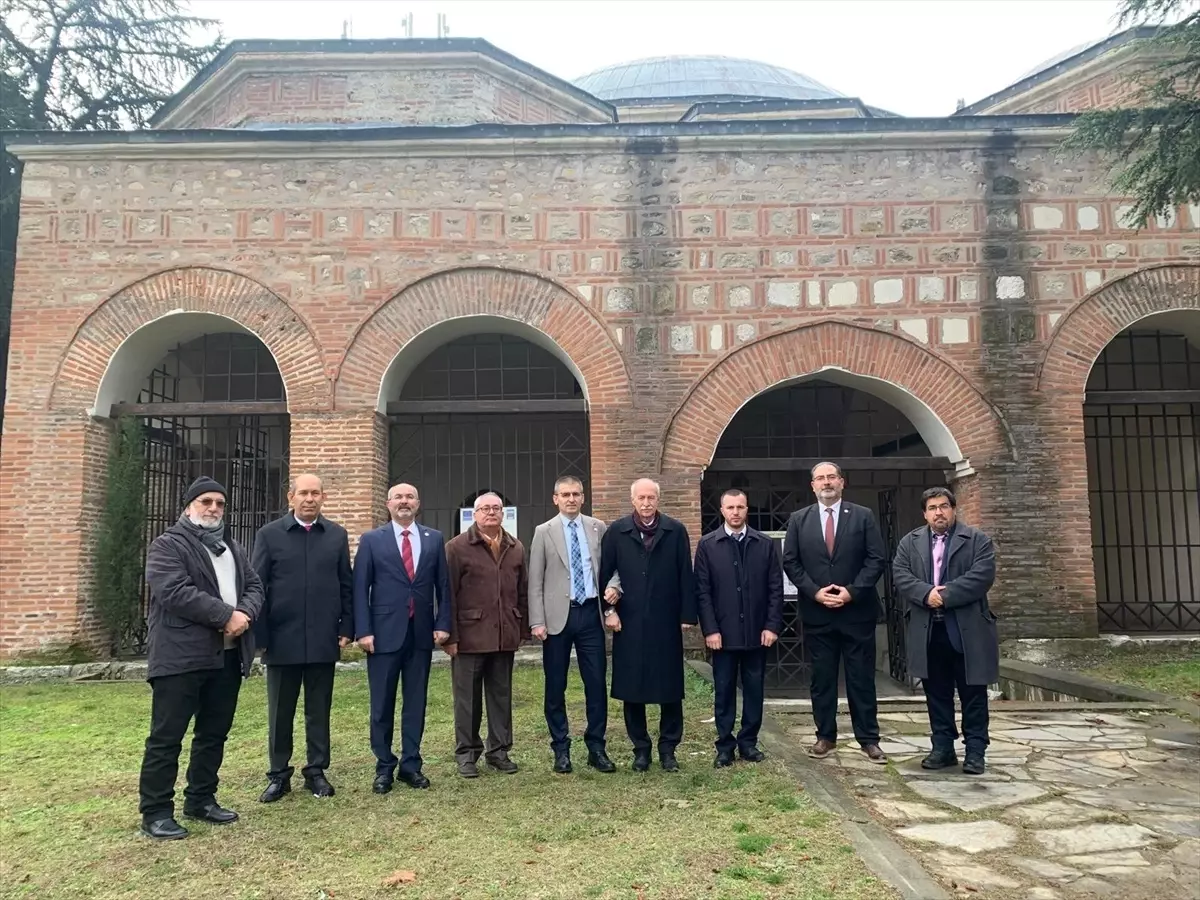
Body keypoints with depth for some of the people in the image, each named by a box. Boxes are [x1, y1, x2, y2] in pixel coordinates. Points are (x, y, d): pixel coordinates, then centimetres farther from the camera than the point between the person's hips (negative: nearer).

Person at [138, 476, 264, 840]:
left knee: (214, 734, 14)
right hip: (181, 657, -7)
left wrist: (245, 613, -9)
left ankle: (201, 800, 25)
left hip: (227, 657, 7)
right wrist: (226, 615, -19)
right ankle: (156, 812, 8)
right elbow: (176, 592, -18)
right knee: (166, 737, -1)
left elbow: (254, 585, 13)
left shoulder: (233, 548, 20)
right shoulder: (168, 545, -4)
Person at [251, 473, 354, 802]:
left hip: (323, 640, 1)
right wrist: (259, 635, -6)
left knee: (319, 711, 10)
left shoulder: (337, 535, 5)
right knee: (280, 713, 10)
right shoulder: (269, 534, 0)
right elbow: (256, 587, -1)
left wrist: (346, 628, 1)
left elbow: (346, 585, 6)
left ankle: (316, 771, 22)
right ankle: (279, 775, 22)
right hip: (282, 639, -1)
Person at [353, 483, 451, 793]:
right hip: (385, 633, -2)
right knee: (382, 704, 6)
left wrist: (443, 624, -1)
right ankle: (384, 767, 20)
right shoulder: (371, 540, 1)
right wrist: (363, 630, -10)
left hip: (422, 633, 2)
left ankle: (411, 765, 20)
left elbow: (443, 585, 8)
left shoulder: (434, 538, 7)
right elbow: (360, 589, -2)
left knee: (416, 702, 9)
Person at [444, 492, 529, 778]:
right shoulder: (457, 548, -4)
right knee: (468, 698, 6)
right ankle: (466, 753, 18)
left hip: (504, 636, 4)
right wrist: (450, 636, -10)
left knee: (501, 696, 12)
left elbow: (523, 592, 12)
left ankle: (499, 750, 24)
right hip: (470, 636, -4)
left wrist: (522, 630, 9)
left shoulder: (516, 548, 10)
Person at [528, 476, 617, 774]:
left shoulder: (598, 528, 7)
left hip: (590, 613, 2)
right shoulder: (544, 532, 1)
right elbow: (535, 582, -1)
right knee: (555, 686, 6)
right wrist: (537, 621, -7)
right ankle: (561, 749, 19)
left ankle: (596, 748, 17)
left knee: (597, 683, 4)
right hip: (558, 616, -1)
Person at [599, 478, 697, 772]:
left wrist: (687, 615, -2)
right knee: (631, 690, 7)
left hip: (666, 623, 0)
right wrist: (608, 610, -3)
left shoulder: (676, 531, 1)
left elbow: (685, 576, 0)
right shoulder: (616, 532, 1)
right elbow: (604, 574, 4)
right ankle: (641, 748, 21)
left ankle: (668, 748, 20)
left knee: (670, 689, 6)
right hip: (628, 624, 1)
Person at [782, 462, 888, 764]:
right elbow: (790, 562, 3)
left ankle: (869, 739, 14)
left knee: (862, 678, 5)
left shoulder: (863, 516, 2)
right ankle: (825, 736, 18)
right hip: (816, 613, 1)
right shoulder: (798, 520, 6)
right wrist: (815, 592, -10)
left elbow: (876, 559, -2)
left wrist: (852, 591, -12)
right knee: (822, 678, 8)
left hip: (857, 611, -1)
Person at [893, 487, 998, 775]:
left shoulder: (977, 540, 1)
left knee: (972, 693, 4)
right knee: (937, 693, 10)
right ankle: (943, 747, 19)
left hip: (967, 630, -3)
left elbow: (982, 575, -12)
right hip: (927, 631, 3)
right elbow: (900, 575, -1)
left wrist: (945, 595, -18)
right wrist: (926, 593, -19)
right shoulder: (909, 542, 10)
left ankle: (975, 750, 13)